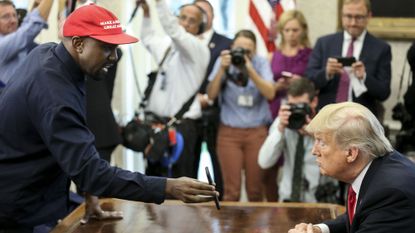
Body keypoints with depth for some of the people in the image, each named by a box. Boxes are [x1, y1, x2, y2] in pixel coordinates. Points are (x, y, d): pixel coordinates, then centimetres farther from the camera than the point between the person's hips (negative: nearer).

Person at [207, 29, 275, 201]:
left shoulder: (260, 63, 1)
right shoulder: (223, 61, 1)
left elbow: (270, 93, -12)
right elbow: (211, 95, -6)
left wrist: (250, 70, -23)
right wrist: (222, 69, -18)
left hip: (257, 132, 0)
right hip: (229, 132, 0)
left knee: (255, 188, 2)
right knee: (231, 190, -4)